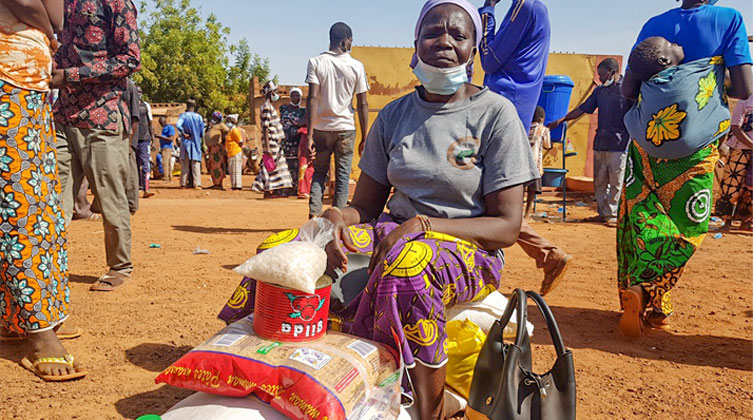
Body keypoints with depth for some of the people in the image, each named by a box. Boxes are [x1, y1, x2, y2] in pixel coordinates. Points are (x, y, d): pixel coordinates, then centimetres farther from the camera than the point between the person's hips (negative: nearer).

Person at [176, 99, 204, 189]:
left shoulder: (183, 115, -3)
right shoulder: (199, 117, 1)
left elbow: (178, 125, -23)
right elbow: (202, 133, 3)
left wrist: (183, 134, -11)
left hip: (186, 142, -1)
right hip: (196, 142, 1)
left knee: (185, 164, 6)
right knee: (196, 164, 1)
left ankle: (184, 183, 7)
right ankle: (197, 184, -6)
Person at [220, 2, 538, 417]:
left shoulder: (496, 113, -5)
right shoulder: (393, 116, 8)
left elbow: (507, 226, -9)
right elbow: (365, 205, 8)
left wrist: (423, 225, -22)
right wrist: (337, 216, -16)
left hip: (470, 250, -4)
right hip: (393, 233, 5)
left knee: (407, 264, -39)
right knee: (281, 248, -15)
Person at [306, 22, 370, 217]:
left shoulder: (316, 62, -1)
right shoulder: (356, 66, 0)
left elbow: (313, 98, -11)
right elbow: (363, 104, 0)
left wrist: (310, 135, -12)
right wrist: (364, 138, 6)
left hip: (321, 128, 1)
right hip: (346, 128, 0)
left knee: (319, 173, 13)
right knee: (342, 176, 8)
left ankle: (314, 215, -1)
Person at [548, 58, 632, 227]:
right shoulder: (600, 90, 16)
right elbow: (583, 108, 18)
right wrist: (561, 120, 13)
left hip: (619, 143, -6)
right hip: (600, 141, 6)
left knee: (616, 181, -1)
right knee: (599, 181, 8)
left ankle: (613, 214, 6)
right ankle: (603, 213, 16)